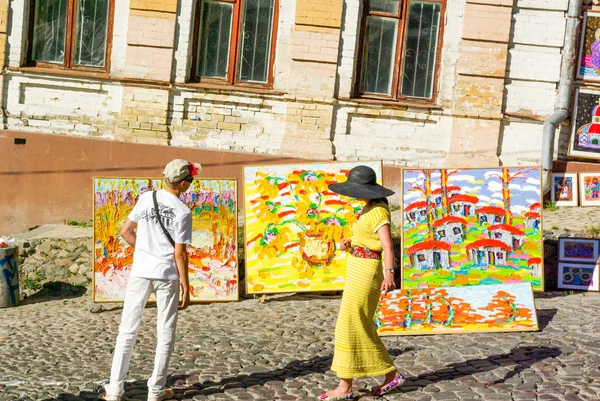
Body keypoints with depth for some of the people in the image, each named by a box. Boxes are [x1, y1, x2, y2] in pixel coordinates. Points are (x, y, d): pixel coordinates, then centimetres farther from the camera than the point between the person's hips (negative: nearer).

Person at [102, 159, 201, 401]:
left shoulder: (147, 198, 0)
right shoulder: (182, 212, -9)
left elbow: (125, 232, 4)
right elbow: (179, 253, -10)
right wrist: (186, 286, -2)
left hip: (141, 272, 3)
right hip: (167, 275, -3)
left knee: (127, 330, 9)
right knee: (165, 334, 10)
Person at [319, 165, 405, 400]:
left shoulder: (378, 212, -16)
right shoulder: (370, 208, 14)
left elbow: (388, 246, -28)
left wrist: (389, 274, -41)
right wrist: (347, 244, 2)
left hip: (364, 273, -10)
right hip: (360, 271, 10)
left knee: (350, 328, -6)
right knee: (362, 328, 12)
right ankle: (391, 374, 18)